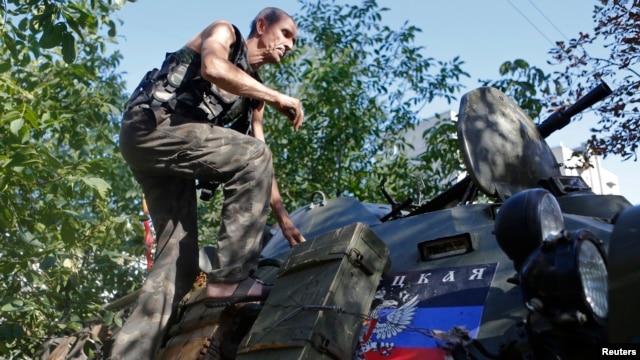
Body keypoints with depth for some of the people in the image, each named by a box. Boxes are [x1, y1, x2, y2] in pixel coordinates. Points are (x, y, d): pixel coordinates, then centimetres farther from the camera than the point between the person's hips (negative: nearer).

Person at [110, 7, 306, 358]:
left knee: (178, 260, 0)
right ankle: (229, 279, -22)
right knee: (252, 155, -21)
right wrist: (278, 98, -13)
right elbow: (212, 68, -18)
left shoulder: (252, 92, 26)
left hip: (170, 152, 8)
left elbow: (259, 165, 22)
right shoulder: (224, 32, 8)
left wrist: (283, 218, 16)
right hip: (150, 125, -8)